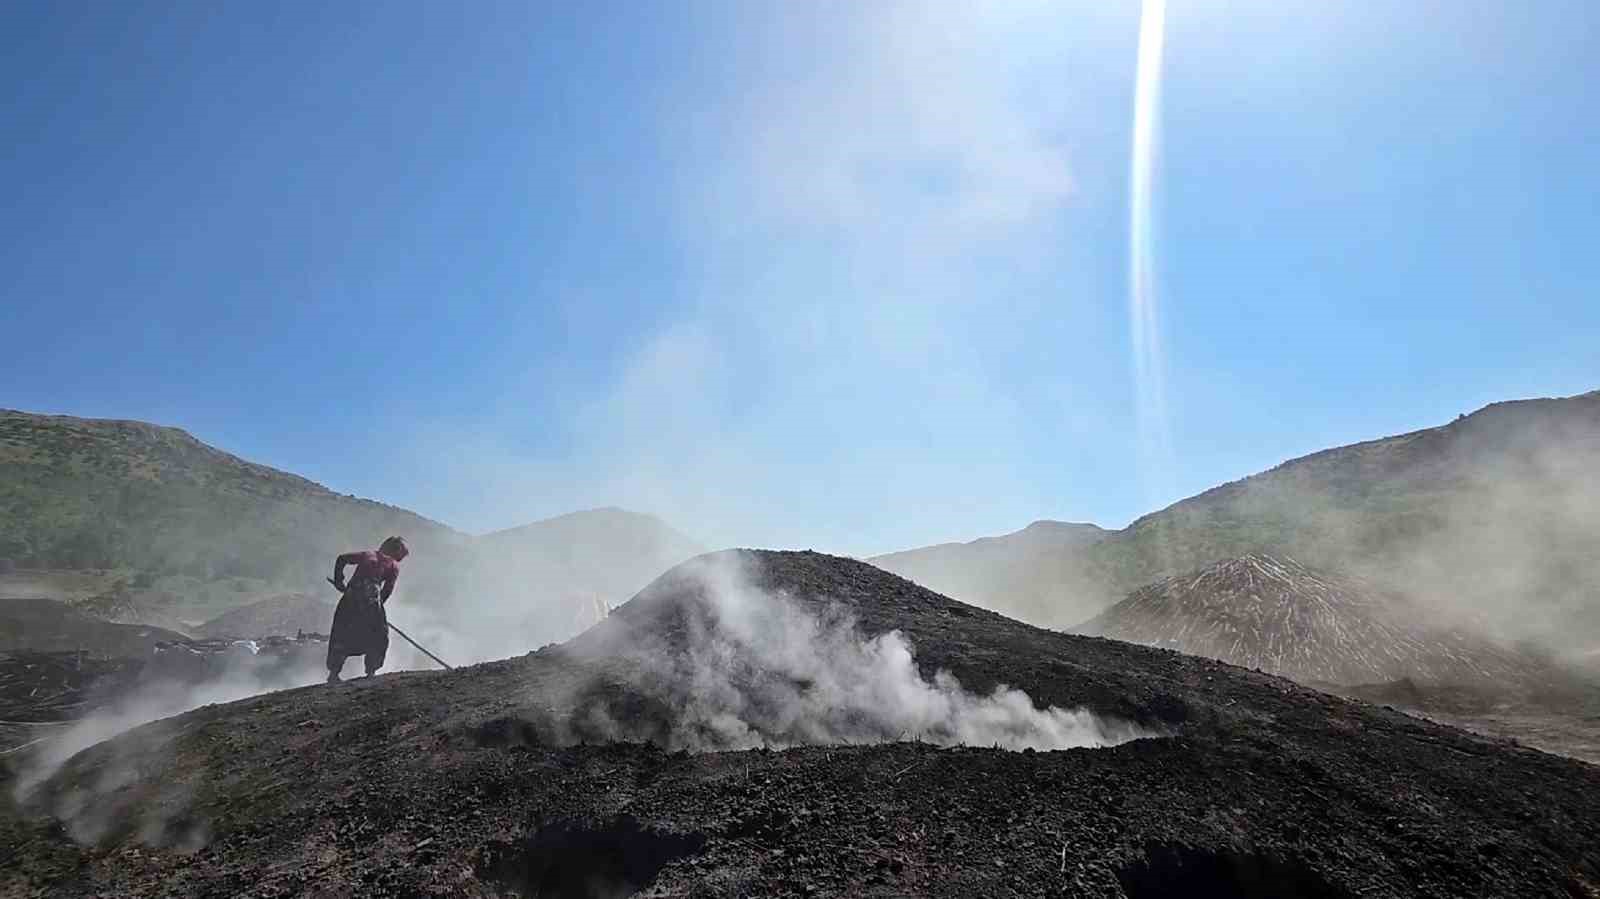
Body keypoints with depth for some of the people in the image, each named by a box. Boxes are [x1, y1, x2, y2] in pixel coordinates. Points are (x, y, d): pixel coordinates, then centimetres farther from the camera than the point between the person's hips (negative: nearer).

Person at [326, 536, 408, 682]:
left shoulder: (367, 555, 23)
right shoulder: (394, 565, 12)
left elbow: (342, 559, 17)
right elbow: (388, 589, 2)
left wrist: (338, 581, 18)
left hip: (350, 599, 4)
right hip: (370, 601, -4)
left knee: (342, 637, 16)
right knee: (379, 638, 14)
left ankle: (333, 674, 15)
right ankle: (371, 672, 11)